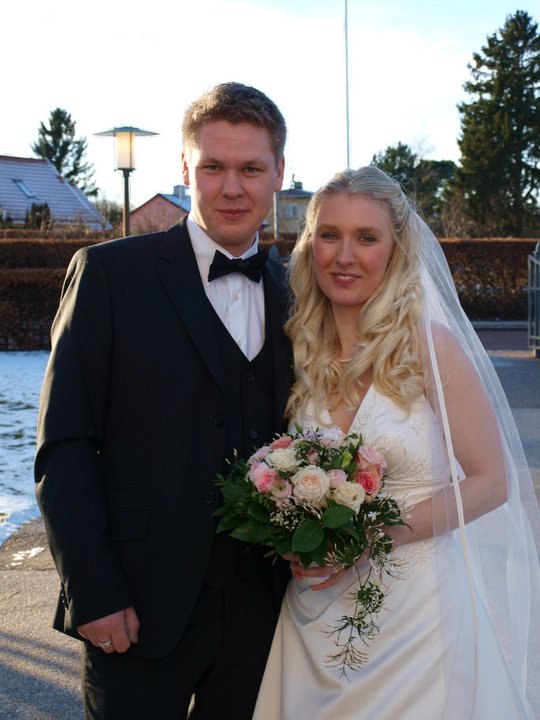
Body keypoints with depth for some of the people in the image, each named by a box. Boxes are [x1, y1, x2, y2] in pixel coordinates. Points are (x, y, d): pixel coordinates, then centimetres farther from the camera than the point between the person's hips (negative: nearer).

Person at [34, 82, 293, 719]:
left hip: (261, 606, 4)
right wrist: (93, 593, -13)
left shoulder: (291, 295, 7)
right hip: (140, 608, -4)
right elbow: (63, 447, -9)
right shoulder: (109, 273, -7)